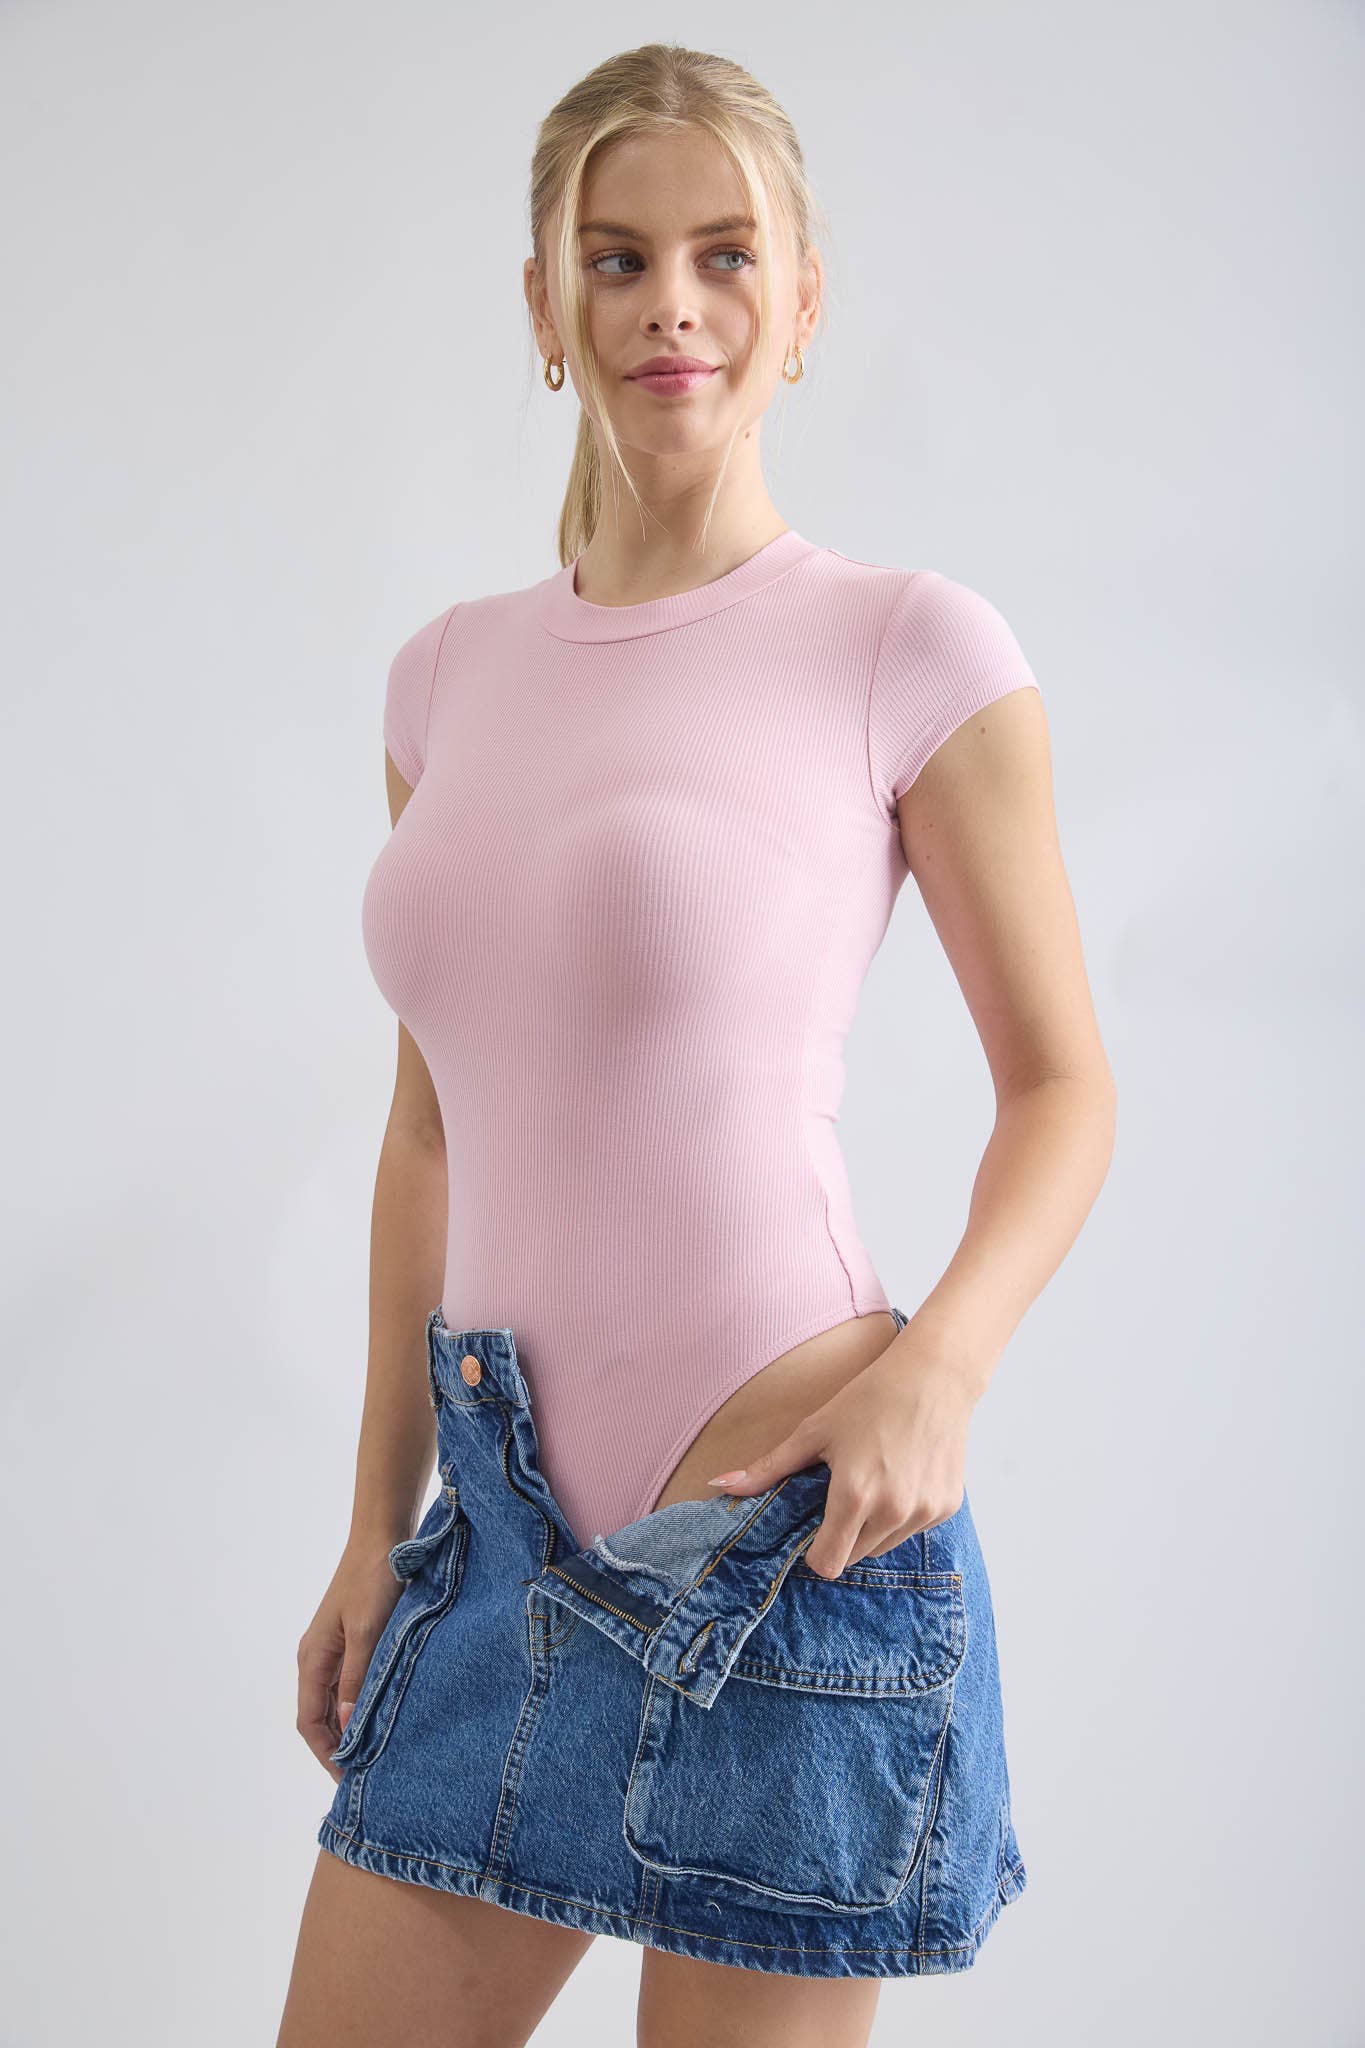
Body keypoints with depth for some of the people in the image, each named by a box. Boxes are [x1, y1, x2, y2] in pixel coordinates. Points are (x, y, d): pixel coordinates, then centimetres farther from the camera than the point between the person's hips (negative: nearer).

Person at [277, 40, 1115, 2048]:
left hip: (785, 1532, -5)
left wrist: (936, 1365, -18)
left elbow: (1060, 1084, 0)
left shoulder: (909, 650, -7)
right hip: (508, 1529, 5)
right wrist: (379, 1526, 15)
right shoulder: (449, 675, 9)